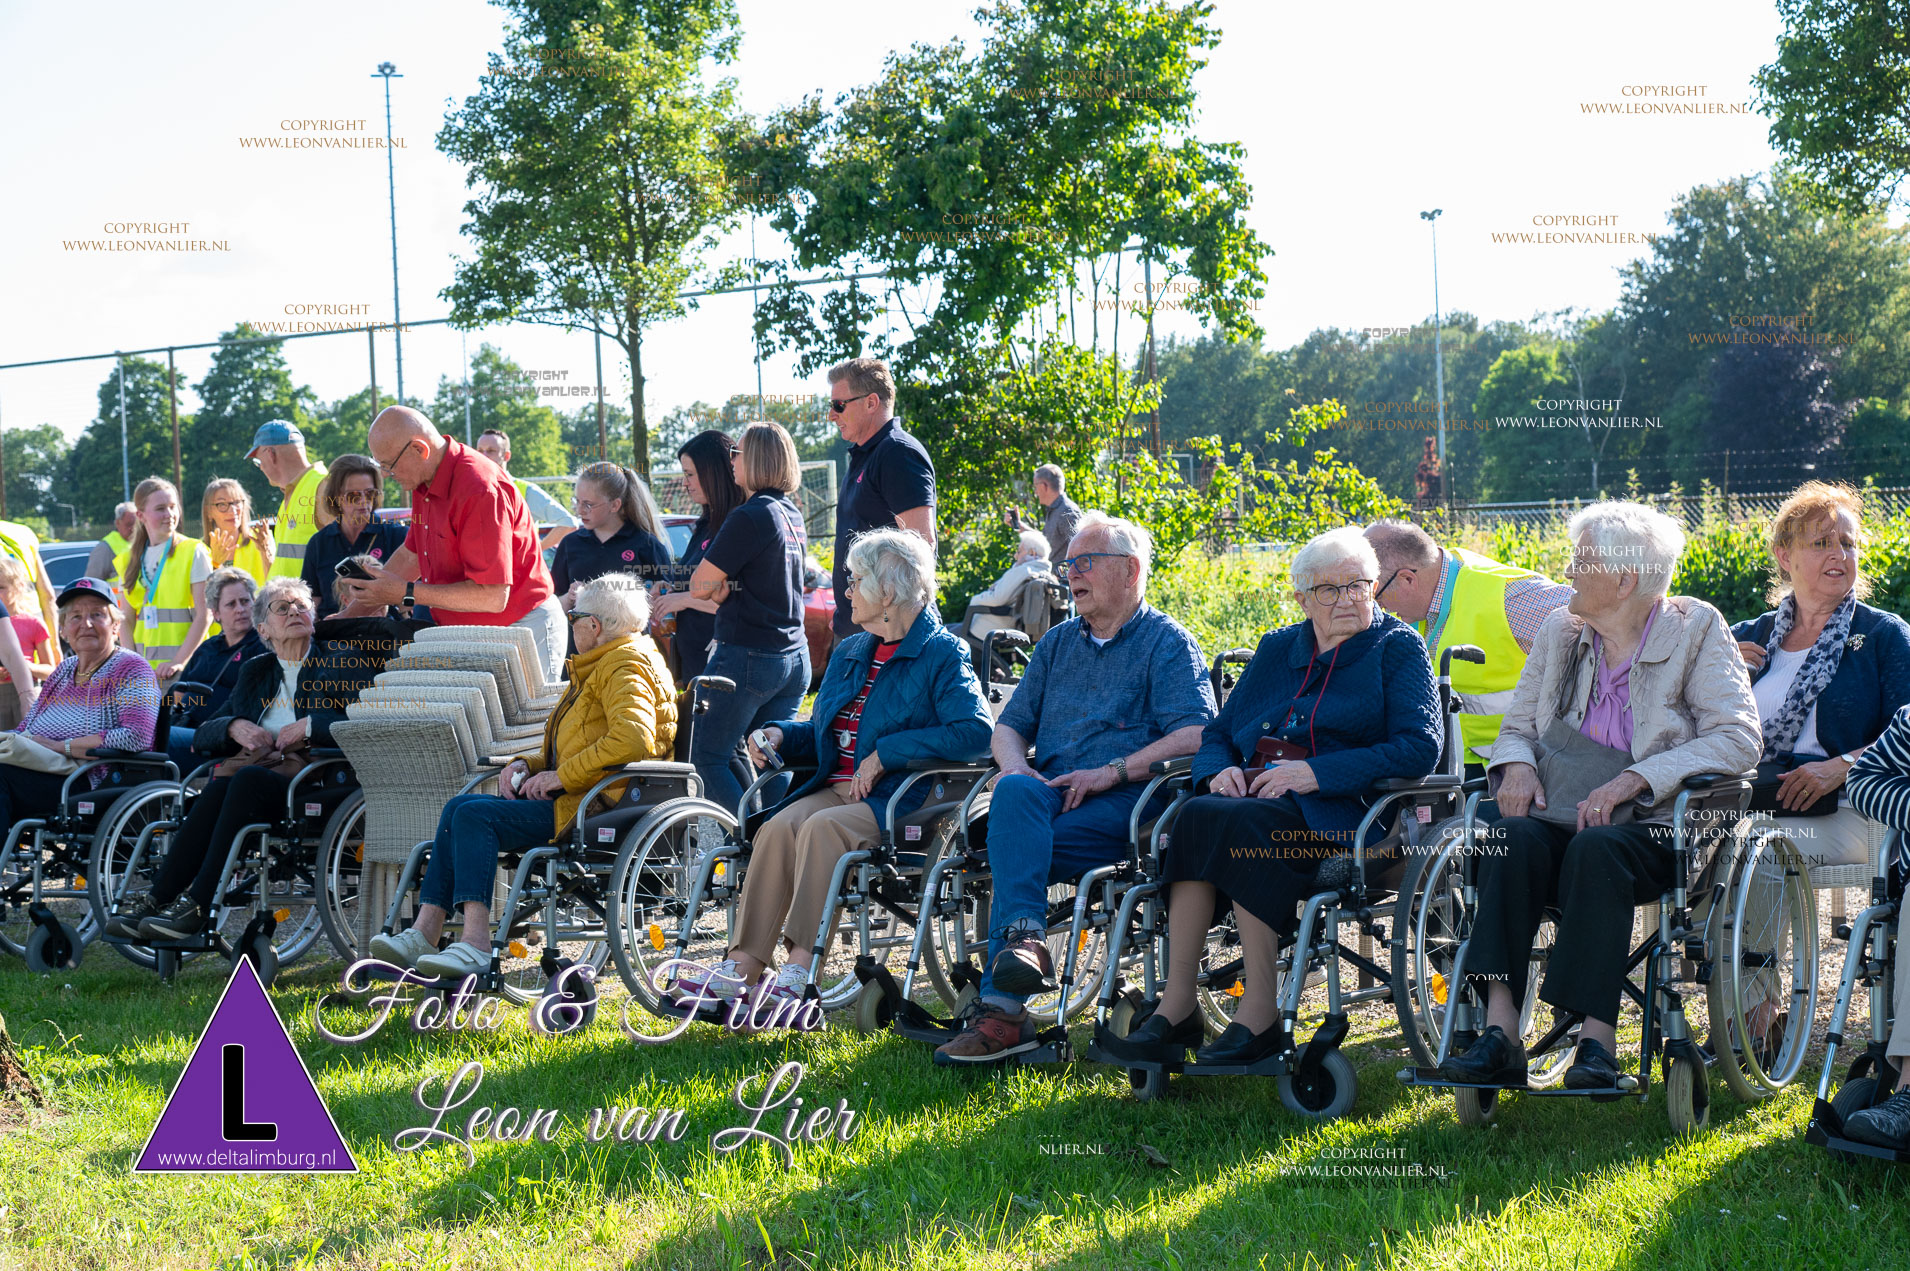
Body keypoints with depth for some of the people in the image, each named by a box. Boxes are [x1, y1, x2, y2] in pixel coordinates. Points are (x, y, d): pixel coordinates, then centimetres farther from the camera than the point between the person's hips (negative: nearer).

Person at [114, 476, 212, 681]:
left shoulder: (193, 552, 0)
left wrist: (179, 662, -14)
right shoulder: (128, 560, 13)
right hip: (143, 666, 4)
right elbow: (127, 619, 12)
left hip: (184, 665, -4)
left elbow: (205, 615, -6)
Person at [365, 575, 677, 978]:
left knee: (474, 814, -22)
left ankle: (476, 946, -29)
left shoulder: (627, 666, -8)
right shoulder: (600, 666, 26)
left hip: (597, 807, -10)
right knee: (461, 809, -4)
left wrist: (561, 776, -21)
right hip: (574, 797, 10)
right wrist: (527, 765, 11)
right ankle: (422, 937, -13)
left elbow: (633, 738, -27)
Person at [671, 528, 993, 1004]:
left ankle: (801, 970, -38)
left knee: (823, 827, -34)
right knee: (778, 827, -24)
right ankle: (741, 967, -31)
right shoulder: (850, 653, 22)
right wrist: (780, 734, 10)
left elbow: (976, 732, -20)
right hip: (838, 787, 7)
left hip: (900, 798, -6)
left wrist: (884, 753, -19)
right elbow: (822, 733, 33)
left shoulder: (942, 655, -4)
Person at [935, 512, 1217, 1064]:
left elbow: (1194, 736, -8)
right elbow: (1008, 727, 23)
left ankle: (1001, 1006, -34)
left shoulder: (1167, 642, 6)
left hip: (1130, 799, -4)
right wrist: (1018, 770, -1)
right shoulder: (1057, 643, 26)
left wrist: (1114, 772, -17)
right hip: (1050, 792, 4)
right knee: (1014, 794, -33)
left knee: (1013, 846, -31)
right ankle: (1024, 939, -47)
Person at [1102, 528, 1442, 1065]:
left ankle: (1260, 1013, -33)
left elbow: (1419, 749, -7)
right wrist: (1220, 771, -2)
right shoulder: (1277, 649, 23)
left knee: (1232, 822, -35)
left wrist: (1315, 772, -16)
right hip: (1256, 795, 5)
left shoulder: (1397, 647, 7)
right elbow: (1218, 734, 24)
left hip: (1339, 813, -5)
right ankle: (1176, 1007, -33)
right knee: (1195, 814, -30)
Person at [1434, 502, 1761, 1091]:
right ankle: (1500, 1035, -38)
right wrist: (1517, 764, -5)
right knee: (1515, 837, -30)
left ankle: (1597, 1041, -37)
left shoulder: (1696, 630, 1)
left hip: (1653, 828, -3)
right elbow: (1517, 727, 21)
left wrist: (1636, 778, -20)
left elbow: (1738, 739, -10)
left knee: (1596, 848, -36)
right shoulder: (1560, 632, 15)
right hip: (1562, 817, 4)